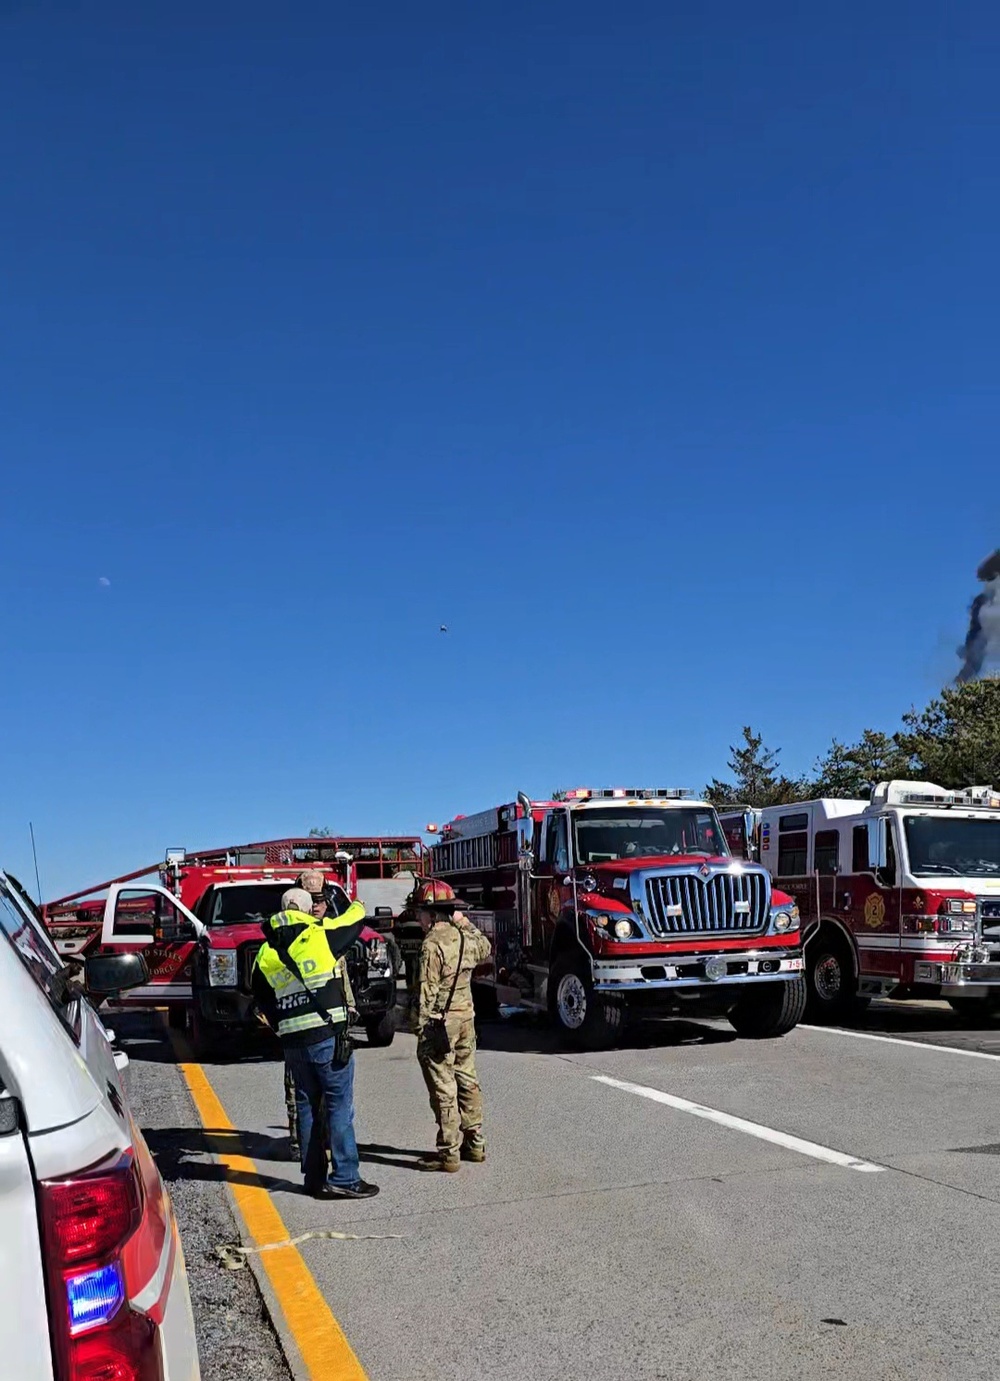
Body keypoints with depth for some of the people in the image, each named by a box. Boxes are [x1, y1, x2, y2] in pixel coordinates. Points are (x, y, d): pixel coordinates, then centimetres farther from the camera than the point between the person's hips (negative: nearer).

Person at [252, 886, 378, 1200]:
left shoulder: (266, 952, 8)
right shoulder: (321, 935, -5)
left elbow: (261, 996, 14)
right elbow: (356, 919, 11)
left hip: (292, 1041, 5)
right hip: (328, 1035, -5)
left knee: (307, 1106, 14)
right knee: (339, 1105, 0)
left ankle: (314, 1177, 19)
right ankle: (344, 1178, 0)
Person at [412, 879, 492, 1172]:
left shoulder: (433, 943, -17)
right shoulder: (464, 937, 5)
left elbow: (428, 992, -18)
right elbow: (485, 949, 29)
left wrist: (422, 1030, -14)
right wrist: (465, 923, 26)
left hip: (440, 1022, -8)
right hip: (466, 1017, 8)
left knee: (443, 1090, -1)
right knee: (467, 1082, 16)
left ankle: (449, 1153, 4)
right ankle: (475, 1143, 24)